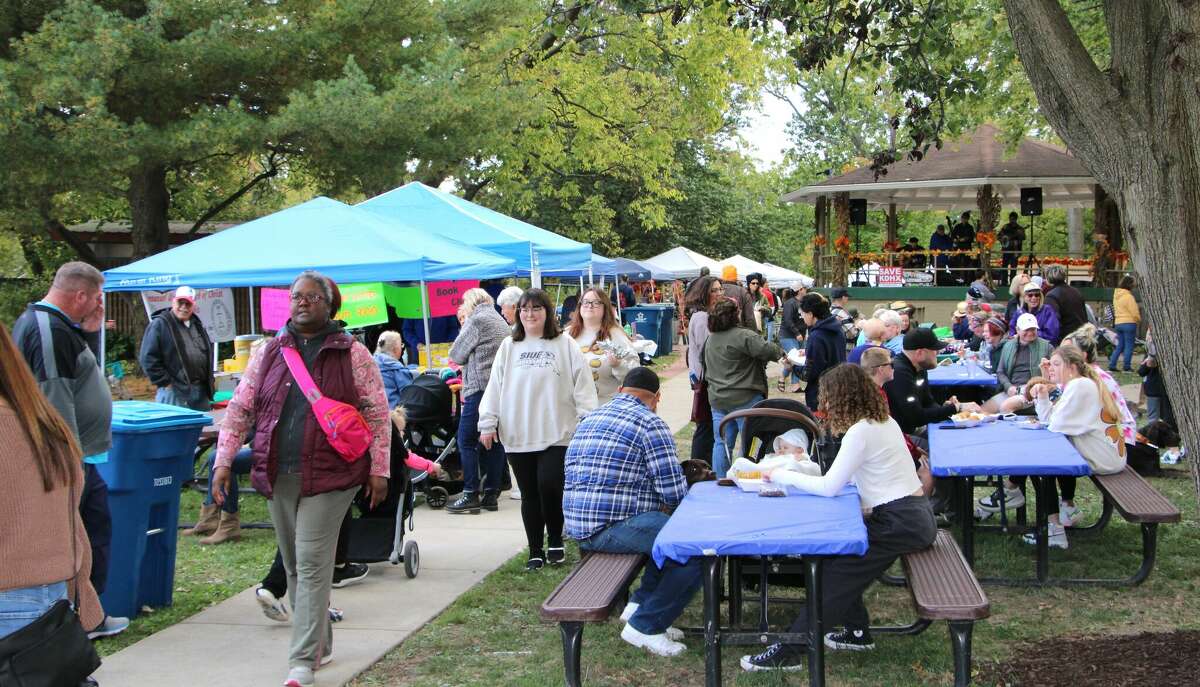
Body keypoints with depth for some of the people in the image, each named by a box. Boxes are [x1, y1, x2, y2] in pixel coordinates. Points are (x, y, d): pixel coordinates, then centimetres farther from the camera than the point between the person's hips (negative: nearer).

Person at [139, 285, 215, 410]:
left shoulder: (197, 324, 16)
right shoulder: (160, 324, -7)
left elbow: (208, 353, 27)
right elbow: (148, 358, -12)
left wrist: (210, 380, 17)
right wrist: (165, 383, -14)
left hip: (201, 391, 7)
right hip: (174, 391, -7)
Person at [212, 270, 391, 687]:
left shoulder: (352, 354, -1)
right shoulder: (270, 353, 9)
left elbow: (377, 413, 1)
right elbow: (240, 409, 11)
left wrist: (379, 468, -2)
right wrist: (223, 461, 3)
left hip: (328, 476, -5)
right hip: (279, 477, 5)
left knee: (312, 564, -9)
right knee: (294, 565, 13)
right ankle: (318, 641, 29)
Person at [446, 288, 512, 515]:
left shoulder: (477, 320, -5)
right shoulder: (501, 322, 21)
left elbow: (457, 355, -1)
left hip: (480, 388, -9)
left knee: (467, 441, -4)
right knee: (494, 442, 8)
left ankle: (471, 495, -8)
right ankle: (491, 494, 8)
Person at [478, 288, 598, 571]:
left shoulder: (565, 345, 1)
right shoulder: (508, 347, 10)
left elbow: (582, 386, -2)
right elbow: (494, 387, 9)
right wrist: (488, 423, 4)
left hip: (557, 434, -3)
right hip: (517, 436, 3)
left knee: (549, 485, -13)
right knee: (529, 494, 8)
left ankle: (555, 541, 11)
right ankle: (536, 551, 19)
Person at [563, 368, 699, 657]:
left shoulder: (590, 418, 20)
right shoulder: (649, 422, -7)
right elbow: (673, 490, -12)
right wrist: (667, 504, 12)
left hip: (578, 525, 10)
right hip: (611, 527, -10)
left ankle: (640, 603, 20)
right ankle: (645, 626, -7)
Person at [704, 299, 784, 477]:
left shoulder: (711, 339, 13)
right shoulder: (743, 336, -15)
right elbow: (766, 350, -22)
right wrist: (781, 353, -4)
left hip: (717, 399, 8)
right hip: (744, 399, -8)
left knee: (721, 442, 11)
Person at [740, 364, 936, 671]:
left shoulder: (861, 431, -17)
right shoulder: (884, 421, 12)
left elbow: (829, 487, -16)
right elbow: (849, 474, 16)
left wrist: (780, 475, -6)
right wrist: (800, 473, 6)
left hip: (902, 523, -9)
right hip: (913, 515, 9)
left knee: (837, 574, -8)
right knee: (841, 558, 15)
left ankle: (789, 652, -7)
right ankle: (857, 631, 21)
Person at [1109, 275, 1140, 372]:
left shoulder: (1116, 295, 10)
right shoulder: (1128, 296, -15)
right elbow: (1134, 312, -15)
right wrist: (1139, 319, 5)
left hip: (1118, 323, 8)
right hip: (1129, 323, -8)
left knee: (1120, 345, 14)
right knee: (1129, 346, 1)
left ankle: (1112, 365, 9)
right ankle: (1127, 367, 4)